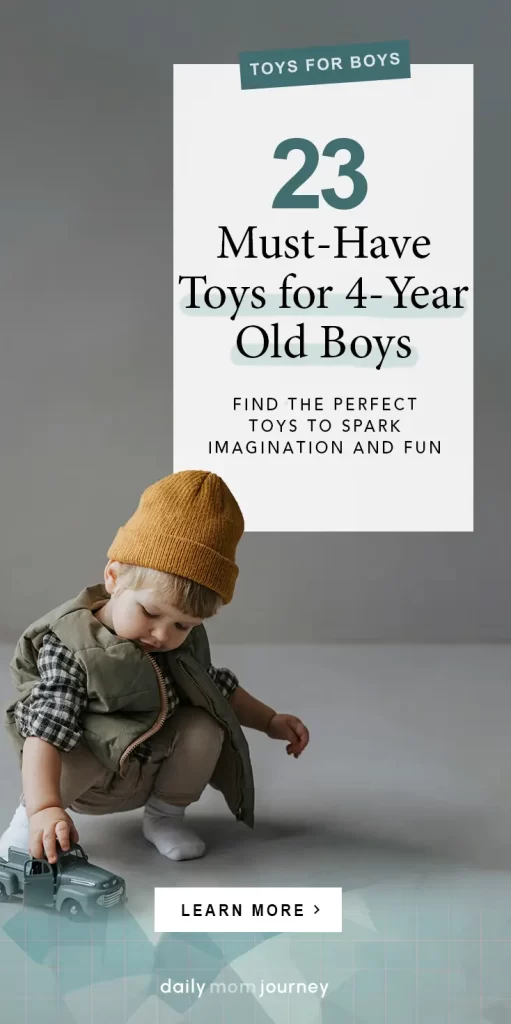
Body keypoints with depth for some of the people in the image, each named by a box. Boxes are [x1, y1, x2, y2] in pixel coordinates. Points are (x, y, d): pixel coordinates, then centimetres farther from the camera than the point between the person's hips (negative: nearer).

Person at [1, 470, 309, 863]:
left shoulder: (187, 642, -8)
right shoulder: (70, 650, -28)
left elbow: (219, 688, 12)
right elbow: (46, 732, -36)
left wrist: (271, 720, 3)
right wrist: (45, 808, -48)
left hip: (155, 769, 5)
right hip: (88, 774, -5)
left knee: (204, 727, -20)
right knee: (74, 759, -36)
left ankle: (165, 813, 2)